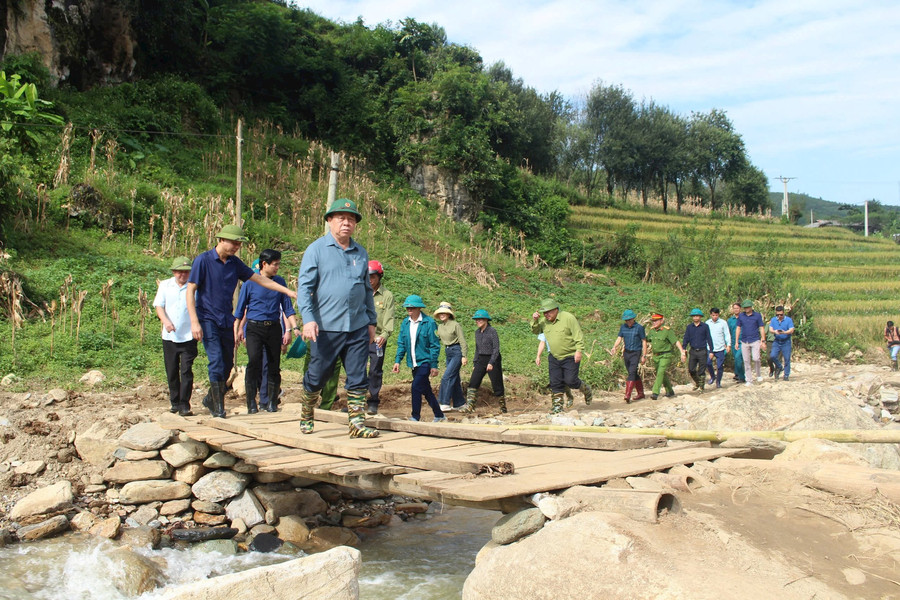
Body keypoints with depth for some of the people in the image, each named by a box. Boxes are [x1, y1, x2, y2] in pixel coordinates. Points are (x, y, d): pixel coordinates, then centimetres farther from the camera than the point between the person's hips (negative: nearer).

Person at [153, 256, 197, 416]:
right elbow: (159, 306, 4)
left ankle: (184, 405, -5)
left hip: (188, 336, -3)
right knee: (172, 372, 9)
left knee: (186, 371, -9)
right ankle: (174, 402, 22)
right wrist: (166, 321, -15)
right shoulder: (165, 285, 8)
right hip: (169, 336, 3)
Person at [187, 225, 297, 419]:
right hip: (208, 320, -6)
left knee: (227, 365, 10)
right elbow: (190, 291, -9)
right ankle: (218, 410, -4)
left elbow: (260, 279, 12)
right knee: (217, 364, -13)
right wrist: (194, 322, -17)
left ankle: (210, 400, 30)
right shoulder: (203, 260, -8)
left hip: (226, 321, 6)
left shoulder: (235, 263, 8)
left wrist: (287, 291, 5)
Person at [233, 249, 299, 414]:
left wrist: (294, 328, 3)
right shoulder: (250, 282, -1)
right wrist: (237, 329, 4)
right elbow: (240, 308, 7)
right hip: (254, 328, -3)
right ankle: (251, 403, -11)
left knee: (274, 365, 4)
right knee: (254, 361, -17)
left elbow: (287, 307, 11)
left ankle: (272, 402, 16)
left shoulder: (280, 281, 8)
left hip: (274, 328, 3)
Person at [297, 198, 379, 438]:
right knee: (317, 376, 8)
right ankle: (306, 416, 29)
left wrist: (371, 321, 17)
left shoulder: (361, 253, 13)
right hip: (326, 328, -3)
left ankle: (357, 423, 7)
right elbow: (304, 286, -6)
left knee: (358, 378, 1)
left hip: (357, 328, 4)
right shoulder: (317, 249, 0)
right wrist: (308, 319, -18)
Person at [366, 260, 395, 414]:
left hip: (377, 339, -2)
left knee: (375, 371, 0)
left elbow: (389, 318, -6)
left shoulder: (387, 296, 3)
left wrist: (385, 334, -22)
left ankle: (373, 403, 7)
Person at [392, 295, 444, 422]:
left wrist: (434, 365, -11)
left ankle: (415, 417, -5)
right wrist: (397, 360, 1)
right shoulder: (405, 323, 6)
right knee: (426, 390, 13)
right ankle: (439, 415, 26)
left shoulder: (429, 322, -10)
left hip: (425, 362, -6)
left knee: (416, 387, -15)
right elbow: (401, 343, 11)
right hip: (413, 363, 6)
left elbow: (435, 345, -9)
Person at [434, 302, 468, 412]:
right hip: (447, 352, 7)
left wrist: (464, 356, -16)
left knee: (447, 377, -14)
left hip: (457, 352, -7)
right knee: (454, 378, 11)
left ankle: (445, 404, -12)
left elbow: (462, 341, -12)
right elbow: (437, 339, 17)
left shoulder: (455, 325, -12)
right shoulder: (440, 326, 8)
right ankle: (459, 403, 19)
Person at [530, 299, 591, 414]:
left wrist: (579, 350, -22)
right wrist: (534, 320, -3)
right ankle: (557, 406, 10)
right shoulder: (544, 321, 5)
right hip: (554, 357, 6)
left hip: (570, 357, -6)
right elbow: (535, 331, 16)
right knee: (555, 383, 2)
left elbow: (578, 335, -14)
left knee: (570, 381, -8)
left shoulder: (568, 318, -14)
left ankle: (587, 390, 21)